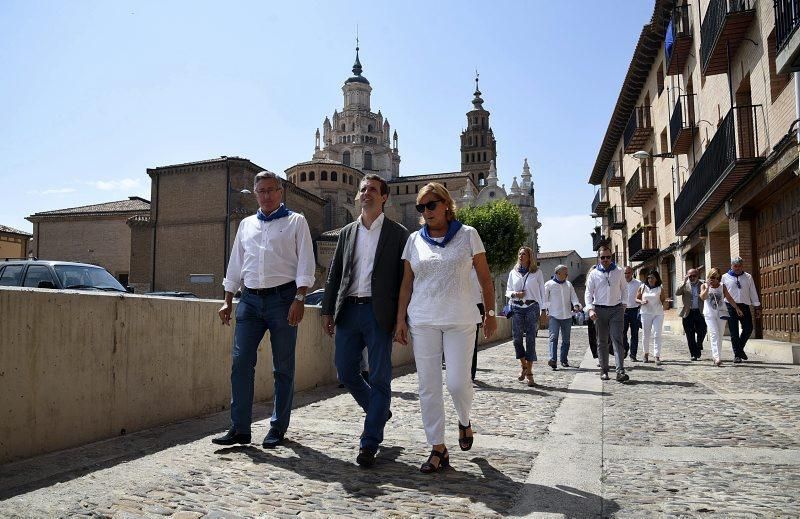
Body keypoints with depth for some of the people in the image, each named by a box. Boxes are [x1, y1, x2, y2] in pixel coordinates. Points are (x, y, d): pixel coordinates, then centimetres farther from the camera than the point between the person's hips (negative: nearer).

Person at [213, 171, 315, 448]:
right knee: (241, 362, -3)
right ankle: (240, 428, 3)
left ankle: (278, 427, 13)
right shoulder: (246, 224, 18)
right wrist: (227, 301, 14)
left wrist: (299, 300, -14)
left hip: (282, 298, -4)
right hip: (250, 300, 4)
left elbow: (305, 264, -3)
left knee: (283, 367, 3)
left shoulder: (296, 222, 5)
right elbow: (235, 264, 20)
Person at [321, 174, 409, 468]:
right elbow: (334, 273, 14)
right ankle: (378, 411, 34)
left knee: (379, 378, -1)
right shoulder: (347, 232, 15)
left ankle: (369, 445, 9)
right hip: (348, 311, 4)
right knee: (345, 372, 8)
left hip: (378, 313, -4)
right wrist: (328, 311, 7)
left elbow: (403, 278, -1)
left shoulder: (398, 234, 3)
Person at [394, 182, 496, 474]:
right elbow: (406, 283, 9)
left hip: (459, 321, -2)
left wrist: (490, 313, 4)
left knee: (457, 382, -7)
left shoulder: (467, 234, 2)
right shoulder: (415, 239, 8)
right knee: (428, 386, 1)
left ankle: (464, 421, 27)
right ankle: (438, 449, 13)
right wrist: (400, 320, 3)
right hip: (422, 321, 2)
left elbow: (485, 278, 6)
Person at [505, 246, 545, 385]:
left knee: (531, 339, -4)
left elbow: (542, 292, 6)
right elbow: (507, 291, 16)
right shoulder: (513, 273, 12)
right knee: (517, 338, -2)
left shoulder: (537, 272, 6)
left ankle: (529, 372, 4)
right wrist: (514, 294, -6)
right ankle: (524, 365, 21)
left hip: (532, 307, -2)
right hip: (517, 307, 2)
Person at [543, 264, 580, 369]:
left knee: (566, 339, 9)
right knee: (553, 337, -15)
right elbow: (544, 299, 2)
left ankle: (564, 360, 19)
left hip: (567, 316, 5)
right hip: (554, 316, -4)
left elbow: (573, 297, 8)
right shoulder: (549, 284, 1)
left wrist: (576, 305, -12)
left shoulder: (569, 284, 13)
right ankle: (553, 359, -23)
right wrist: (545, 310, -8)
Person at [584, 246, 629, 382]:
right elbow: (588, 293, 2)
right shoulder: (594, 274, 4)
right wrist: (590, 309, -10)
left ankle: (620, 371, -16)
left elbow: (624, 289, 17)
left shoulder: (618, 272, 8)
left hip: (616, 309, 0)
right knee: (602, 341, 6)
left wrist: (623, 304, 5)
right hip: (600, 310, 0)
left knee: (617, 339, -10)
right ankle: (604, 370, 14)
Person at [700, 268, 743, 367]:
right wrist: (708, 286, -19)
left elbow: (729, 298, 10)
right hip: (709, 314, -3)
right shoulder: (704, 286, 1)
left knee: (720, 335, 5)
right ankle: (716, 357, -21)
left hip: (721, 313, 3)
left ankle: (716, 356, 15)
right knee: (714, 334, -14)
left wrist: (737, 308, 5)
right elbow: (703, 297, -14)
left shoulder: (722, 286, 6)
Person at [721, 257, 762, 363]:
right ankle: (737, 354, 5)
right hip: (730, 307, -2)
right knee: (734, 332, -2)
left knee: (748, 328, -3)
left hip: (744, 306, 2)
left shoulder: (748, 277, 12)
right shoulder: (725, 277, 6)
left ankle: (740, 348, 21)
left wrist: (757, 307, 11)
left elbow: (753, 293, 14)